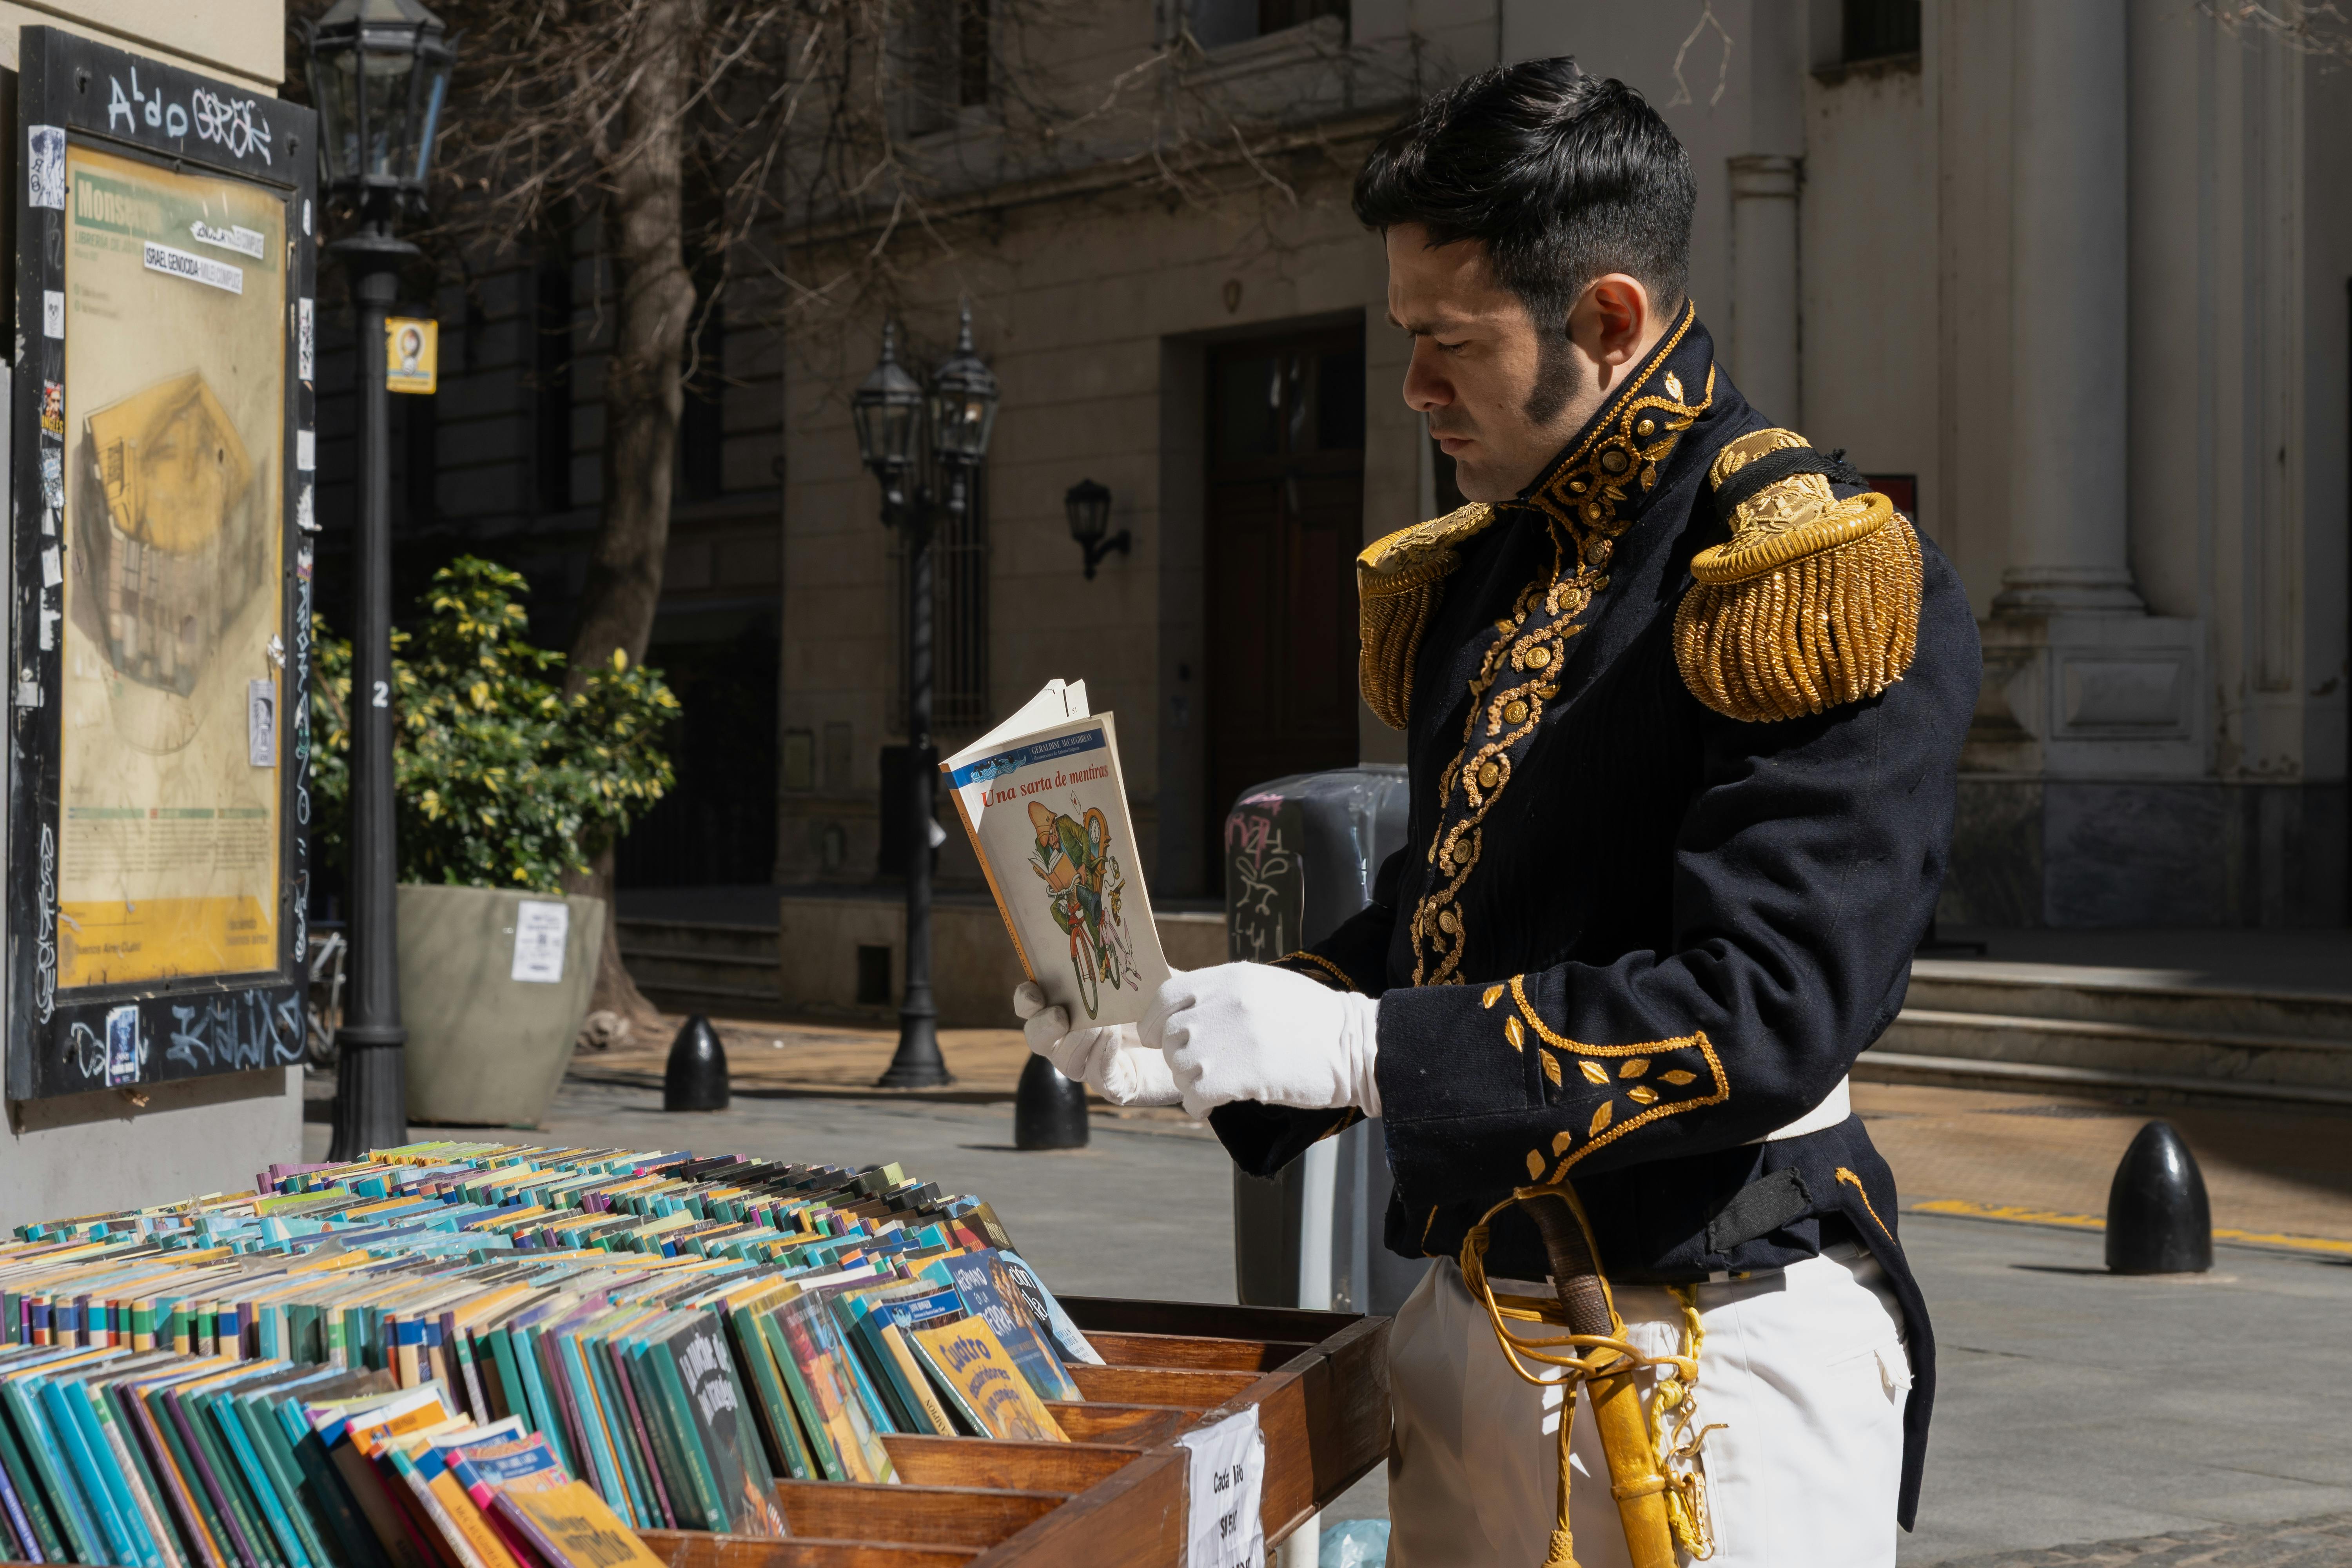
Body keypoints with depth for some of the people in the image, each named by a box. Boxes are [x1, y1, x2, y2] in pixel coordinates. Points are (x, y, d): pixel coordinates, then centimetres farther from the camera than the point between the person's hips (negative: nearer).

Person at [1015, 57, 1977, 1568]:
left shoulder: (1821, 581, -14)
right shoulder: (1481, 574, 13)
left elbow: (1771, 1014, -23)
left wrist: (1364, 1047, -25)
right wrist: (1200, 1037, 5)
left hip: (1709, 1361, -7)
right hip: (1471, 1322, 8)